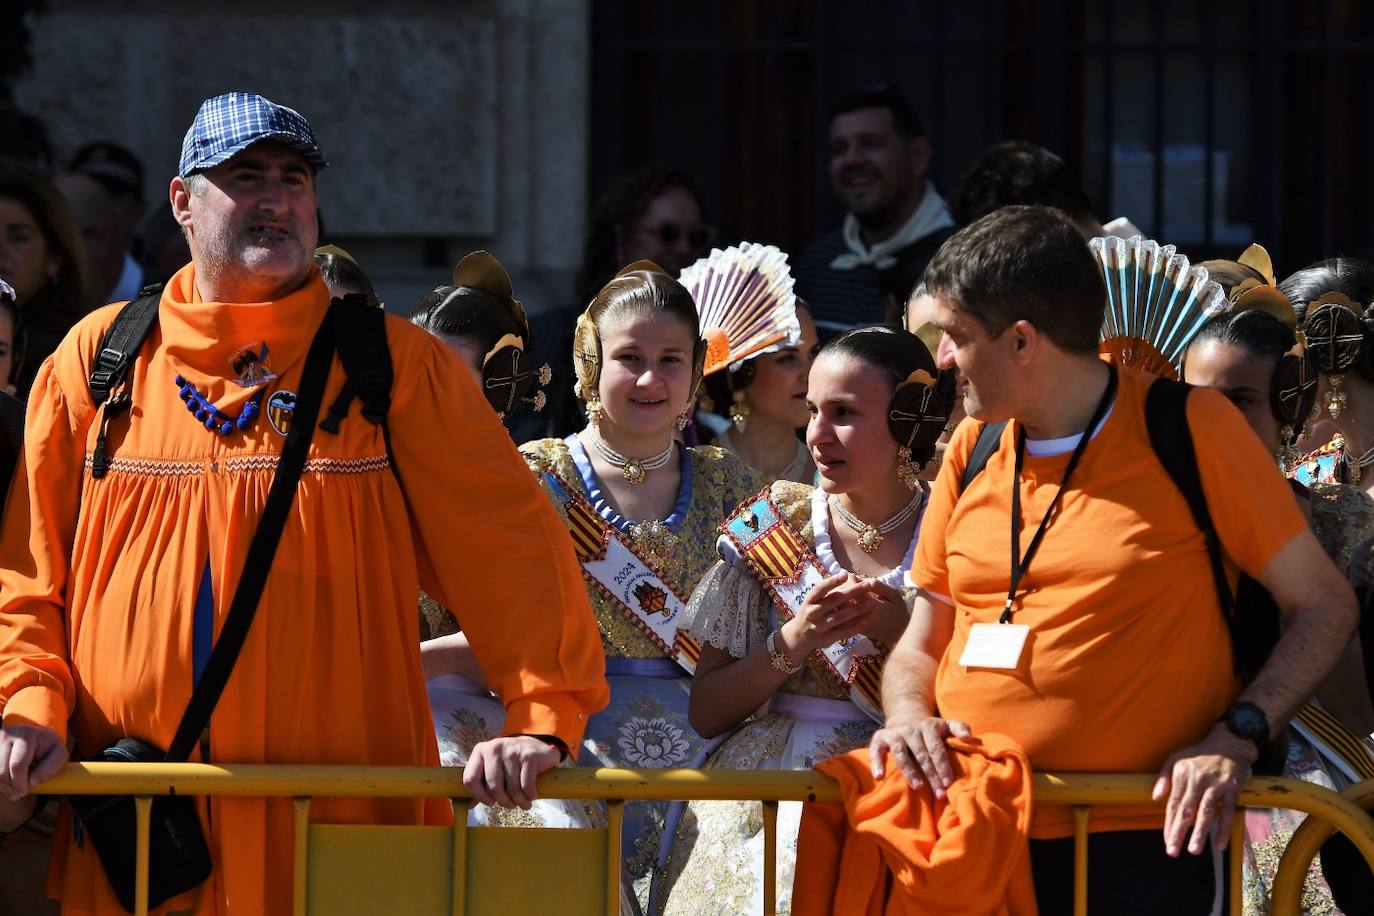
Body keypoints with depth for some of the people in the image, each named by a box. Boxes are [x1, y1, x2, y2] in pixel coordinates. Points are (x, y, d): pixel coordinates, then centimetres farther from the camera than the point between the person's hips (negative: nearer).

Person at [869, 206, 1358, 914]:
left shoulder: (1190, 430, -3)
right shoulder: (974, 450, 12)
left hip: (1133, 851, -4)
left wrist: (1237, 737, -15)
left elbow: (1324, 604, 0)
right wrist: (910, 720, -5)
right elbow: (920, 646, 18)